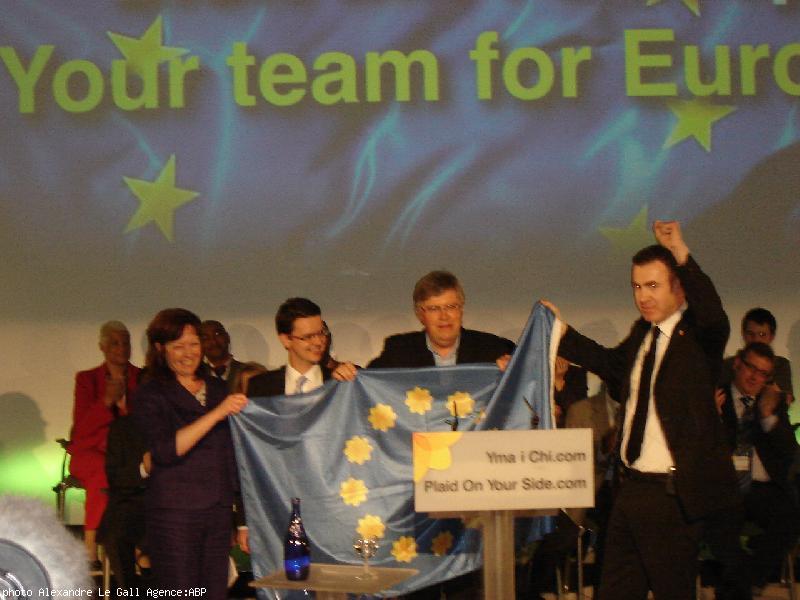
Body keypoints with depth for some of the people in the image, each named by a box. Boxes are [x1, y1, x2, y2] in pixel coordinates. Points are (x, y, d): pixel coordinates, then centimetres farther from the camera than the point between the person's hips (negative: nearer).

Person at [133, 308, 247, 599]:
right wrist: (217, 413, -22)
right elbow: (166, 450, -17)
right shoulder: (151, 395, -2)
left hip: (219, 509, 5)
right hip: (174, 512, -5)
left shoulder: (218, 388, 14)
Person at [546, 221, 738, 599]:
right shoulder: (641, 334, 12)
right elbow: (612, 362, 32)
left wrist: (681, 254, -40)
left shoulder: (698, 337, -11)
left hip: (672, 494, -8)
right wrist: (562, 332, 26)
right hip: (631, 487, 8)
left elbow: (713, 316, -35)